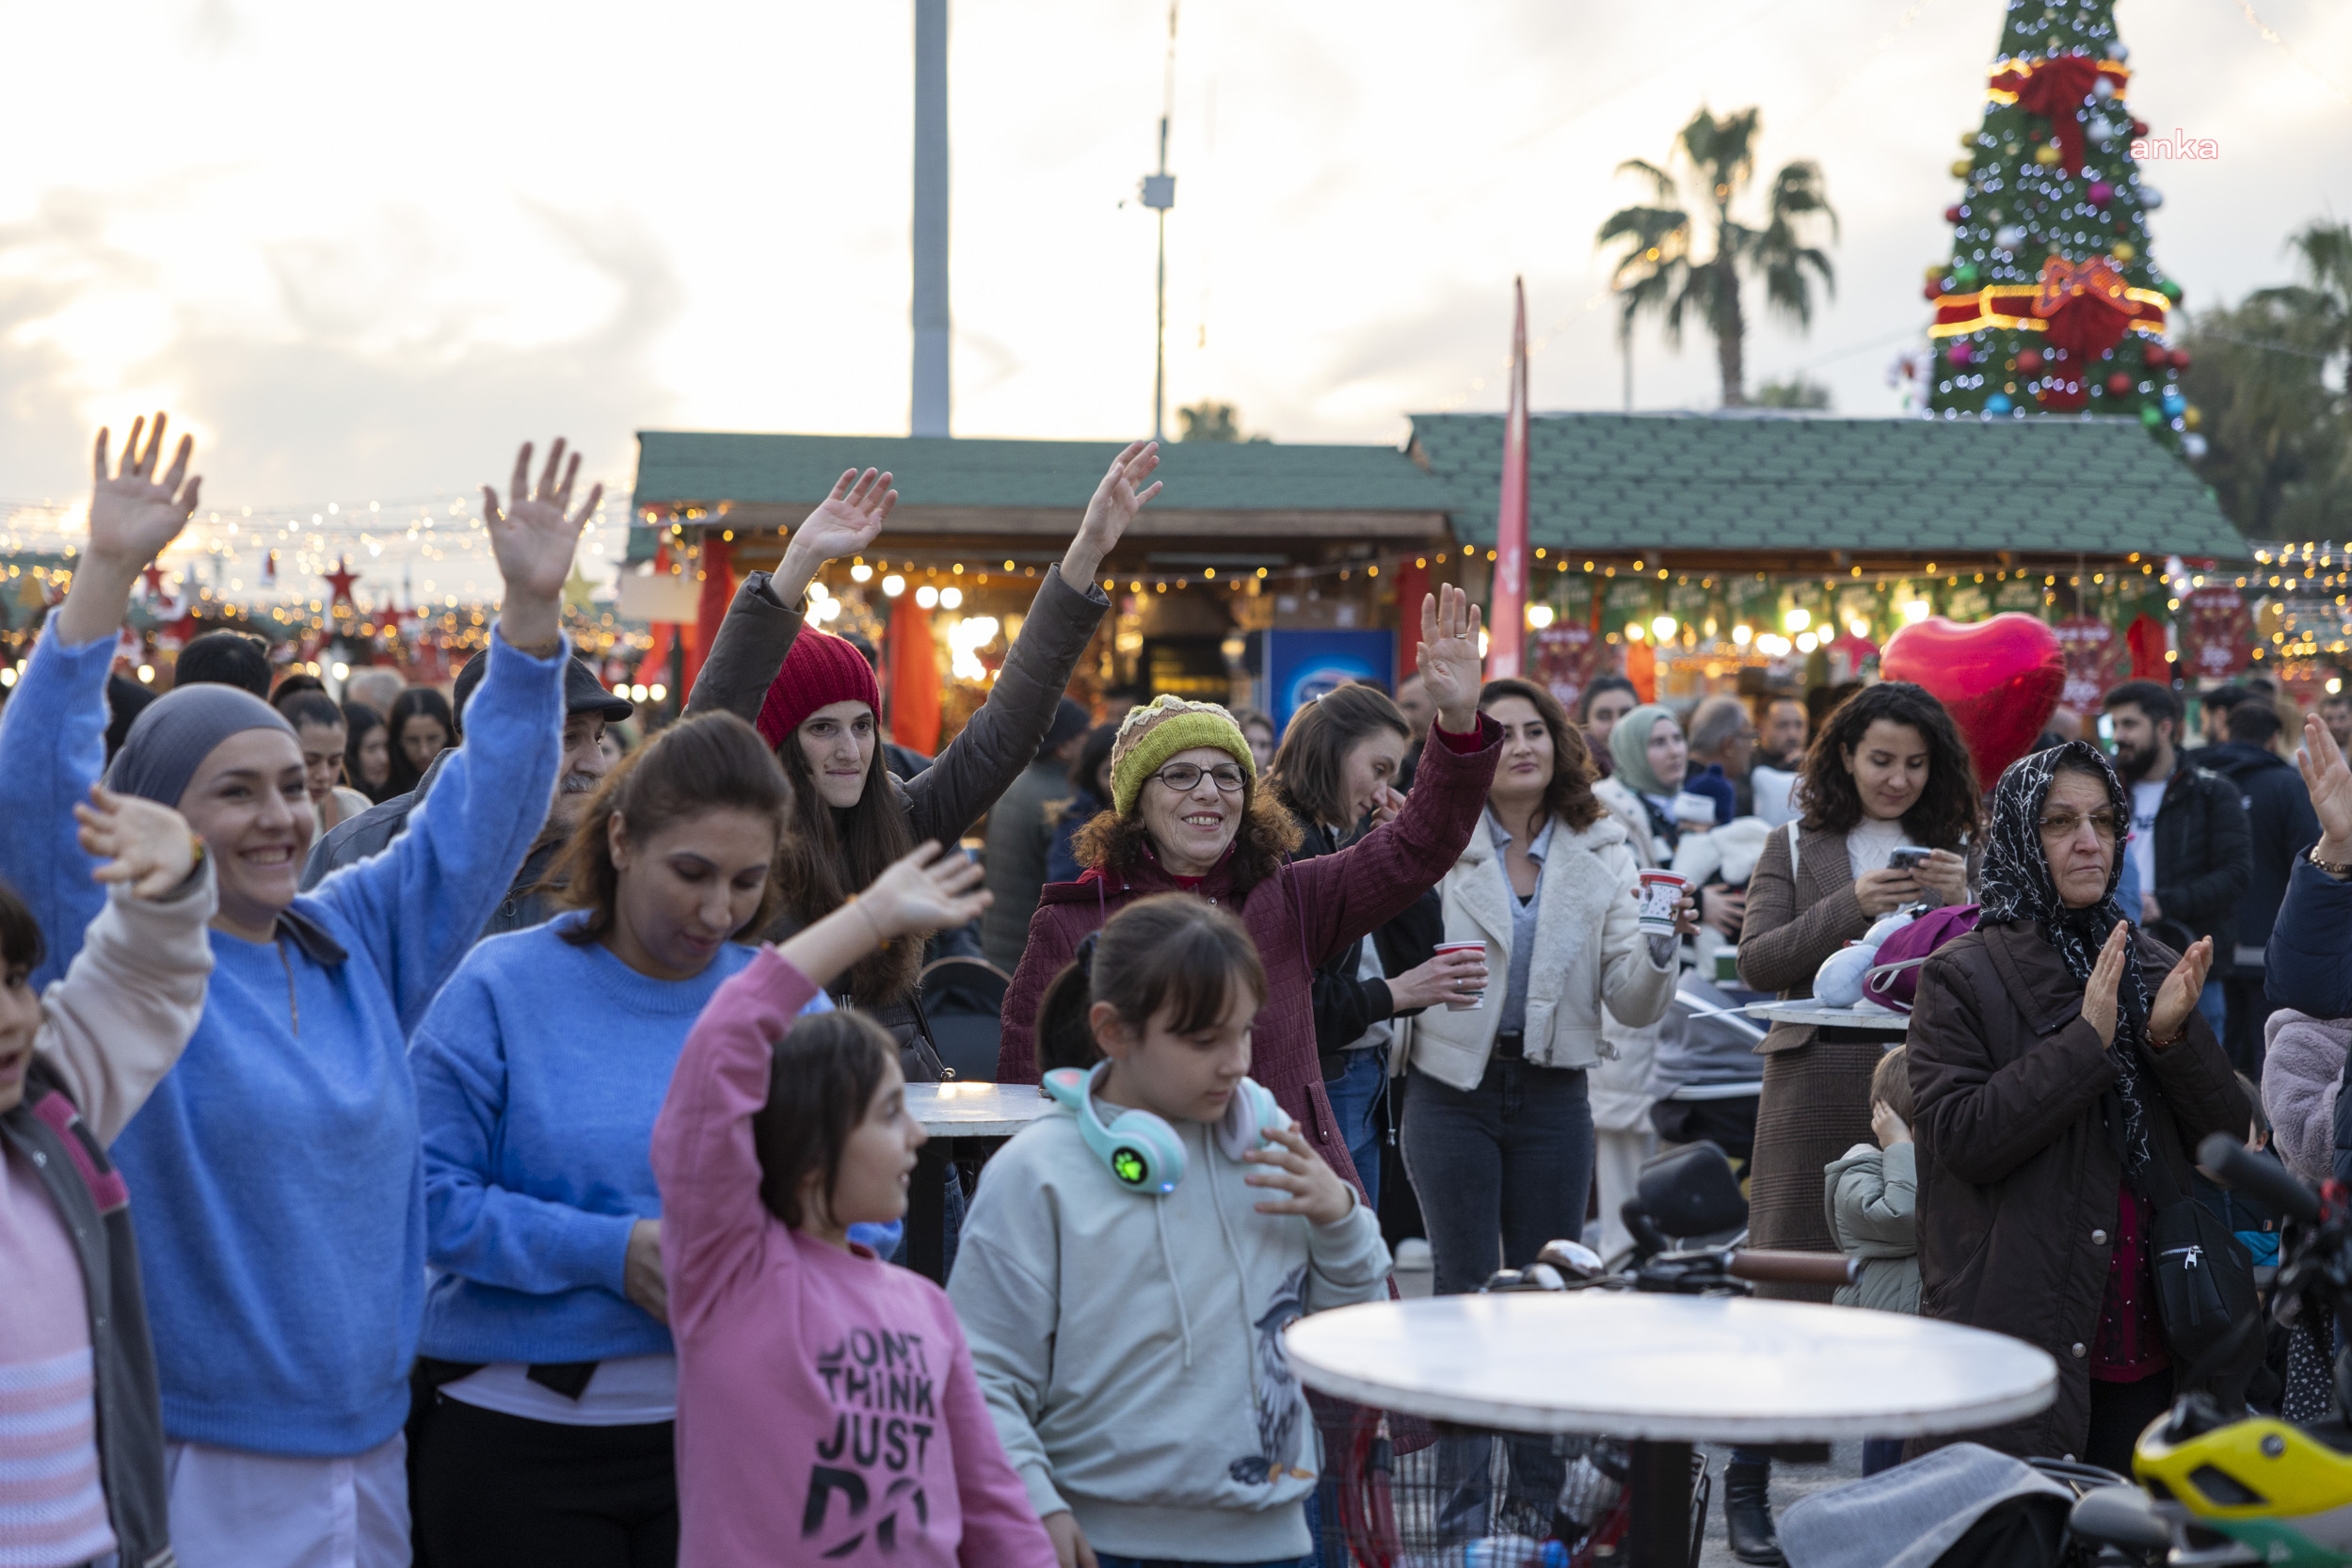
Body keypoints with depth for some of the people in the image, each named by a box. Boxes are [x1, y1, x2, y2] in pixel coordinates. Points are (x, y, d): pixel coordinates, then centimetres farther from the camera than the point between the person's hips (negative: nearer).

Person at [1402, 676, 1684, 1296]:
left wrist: (1659, 946, -18)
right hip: (1453, 1088, -2)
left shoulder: (1599, 854, 6)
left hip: (1554, 1097, 3)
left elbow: (1633, 1006, 2)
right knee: (1468, 1288, -1)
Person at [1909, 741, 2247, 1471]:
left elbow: (2232, 1139, 9)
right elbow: (1960, 1136, -14)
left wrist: (2176, 1036, -9)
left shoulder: (2156, 969, 13)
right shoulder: (1961, 975, -2)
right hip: (2018, 1332, -5)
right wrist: (2085, 1041, -17)